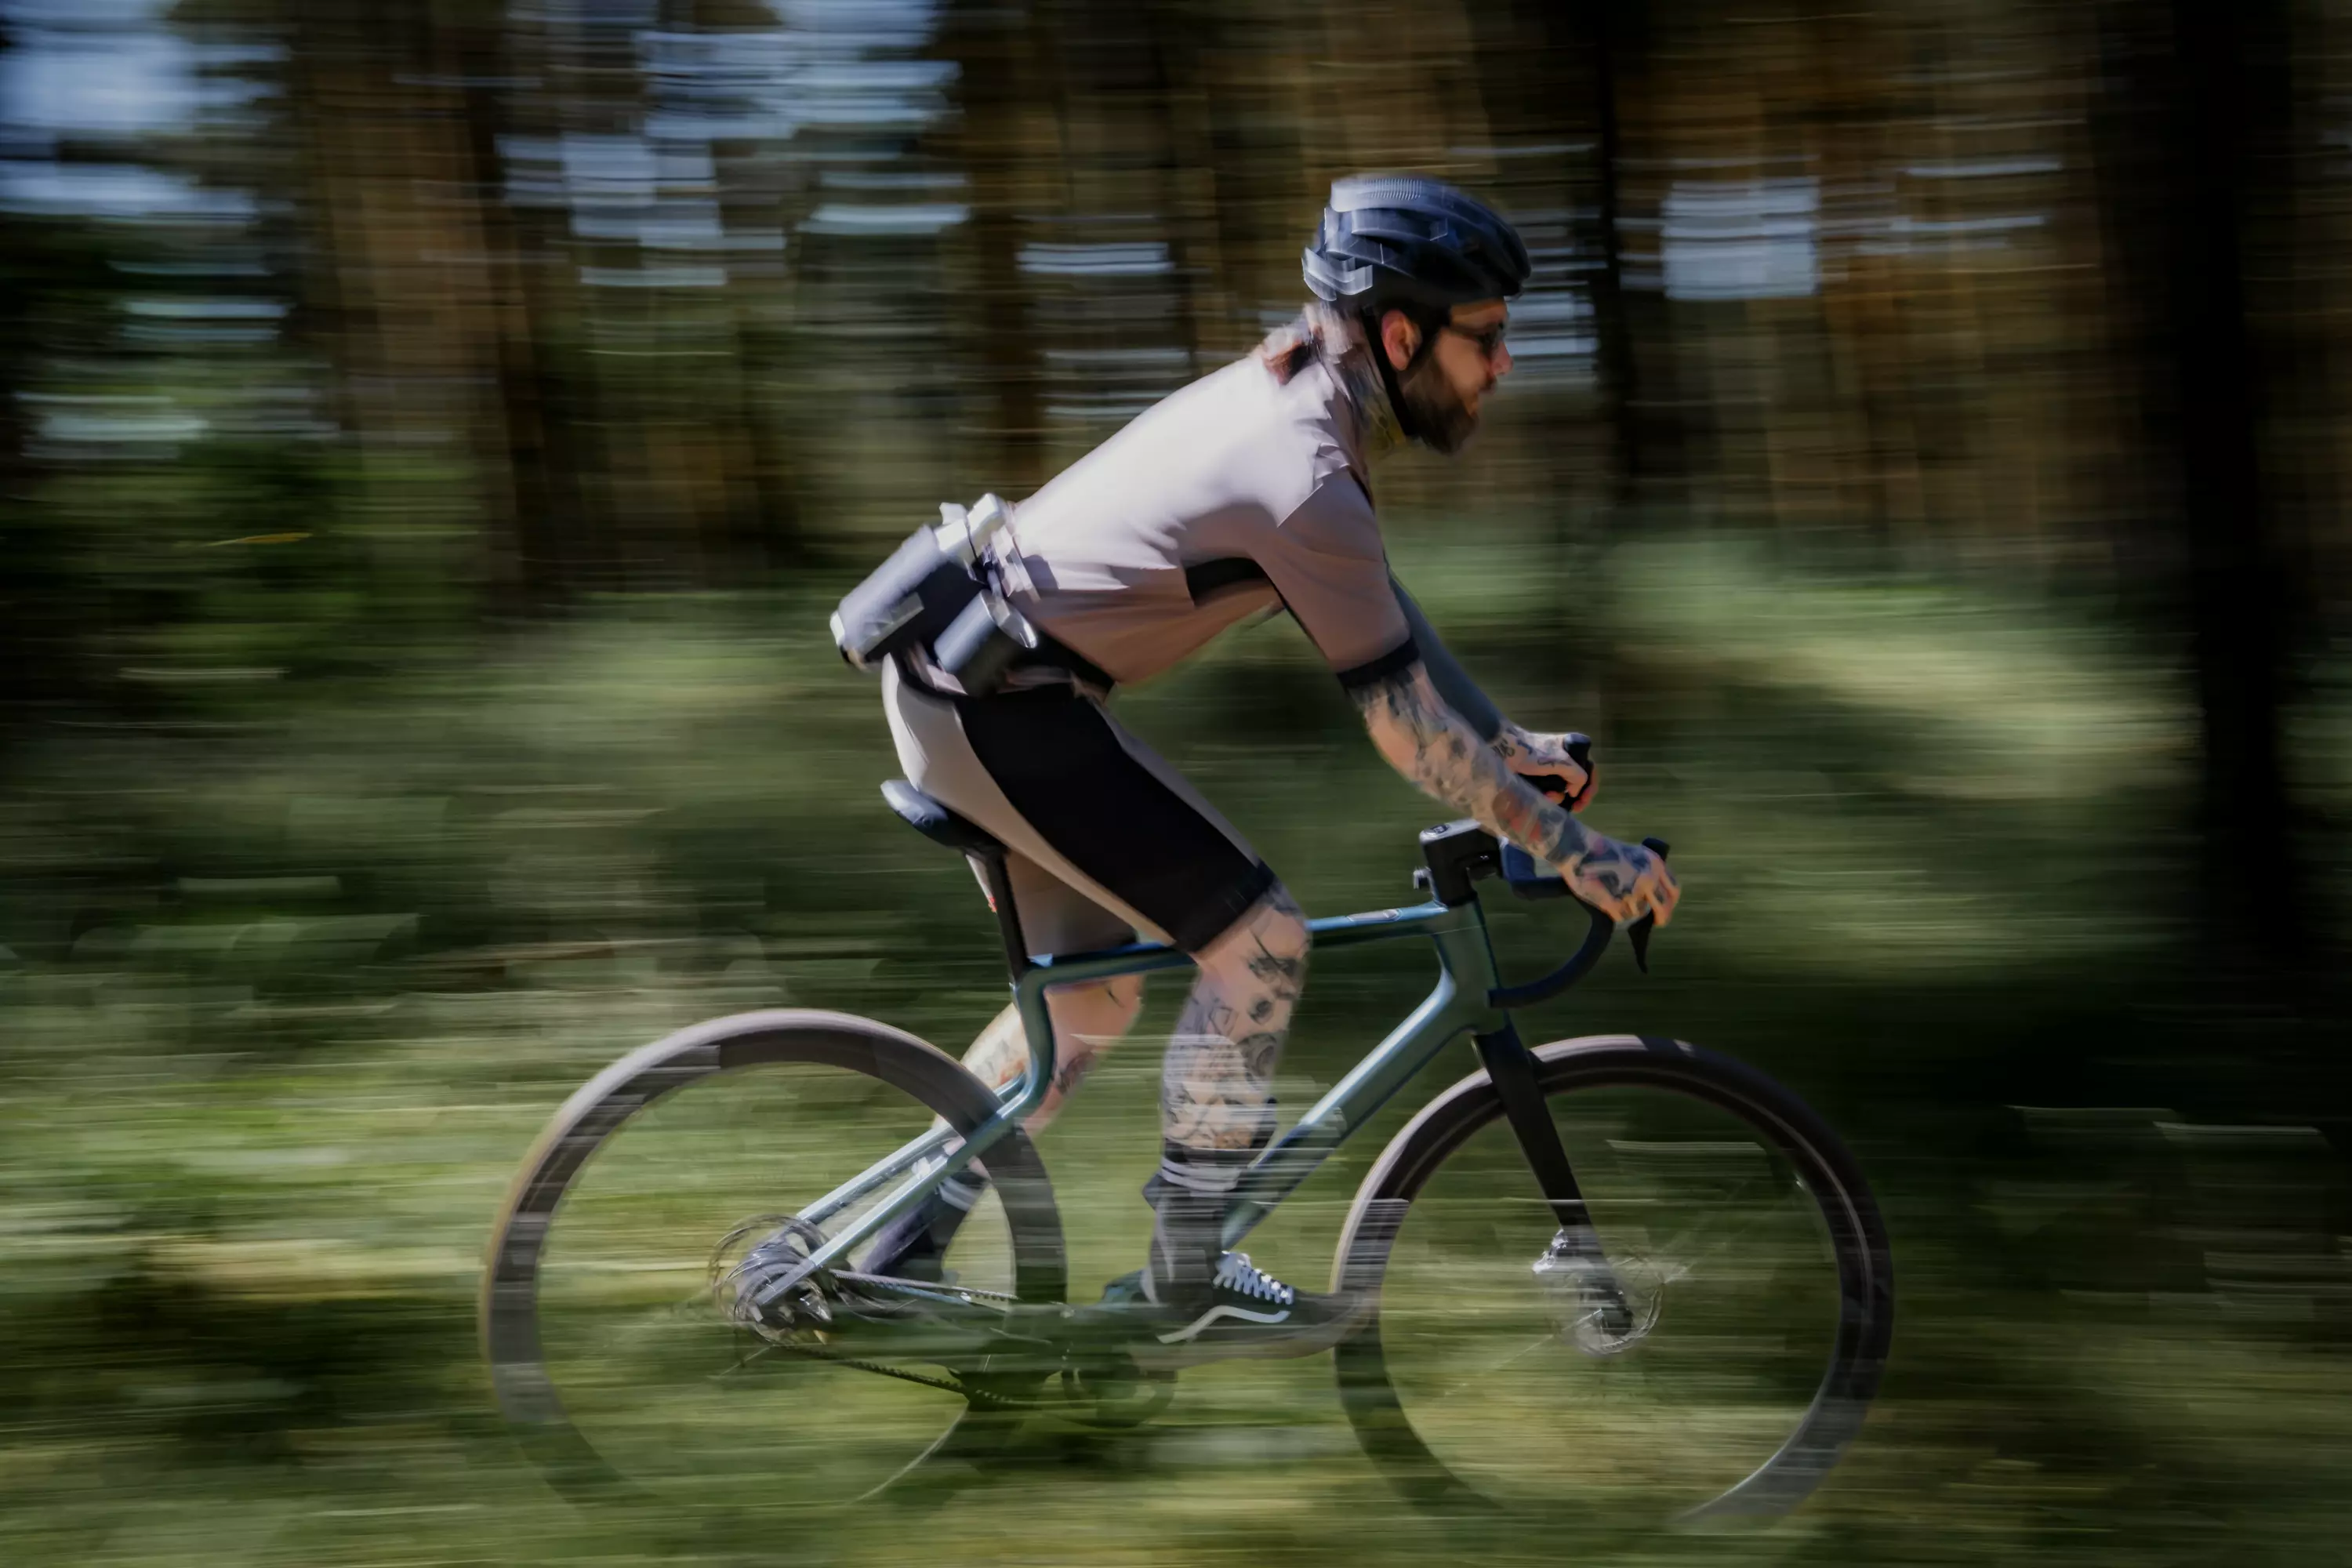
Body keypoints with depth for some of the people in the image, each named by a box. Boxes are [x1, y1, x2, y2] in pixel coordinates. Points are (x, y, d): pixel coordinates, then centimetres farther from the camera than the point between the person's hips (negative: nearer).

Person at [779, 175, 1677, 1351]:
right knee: (1260, 942, -5)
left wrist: (1512, 746, 21)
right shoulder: (1307, 480, -21)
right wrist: (1575, 849, -10)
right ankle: (1189, 1273, 5)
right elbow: (1405, 727, -17)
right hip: (1007, 711, -10)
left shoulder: (1283, 395, 9)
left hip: (950, 681, 10)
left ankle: (895, 1252, 26)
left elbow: (1387, 615, 21)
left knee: (1091, 993, 20)